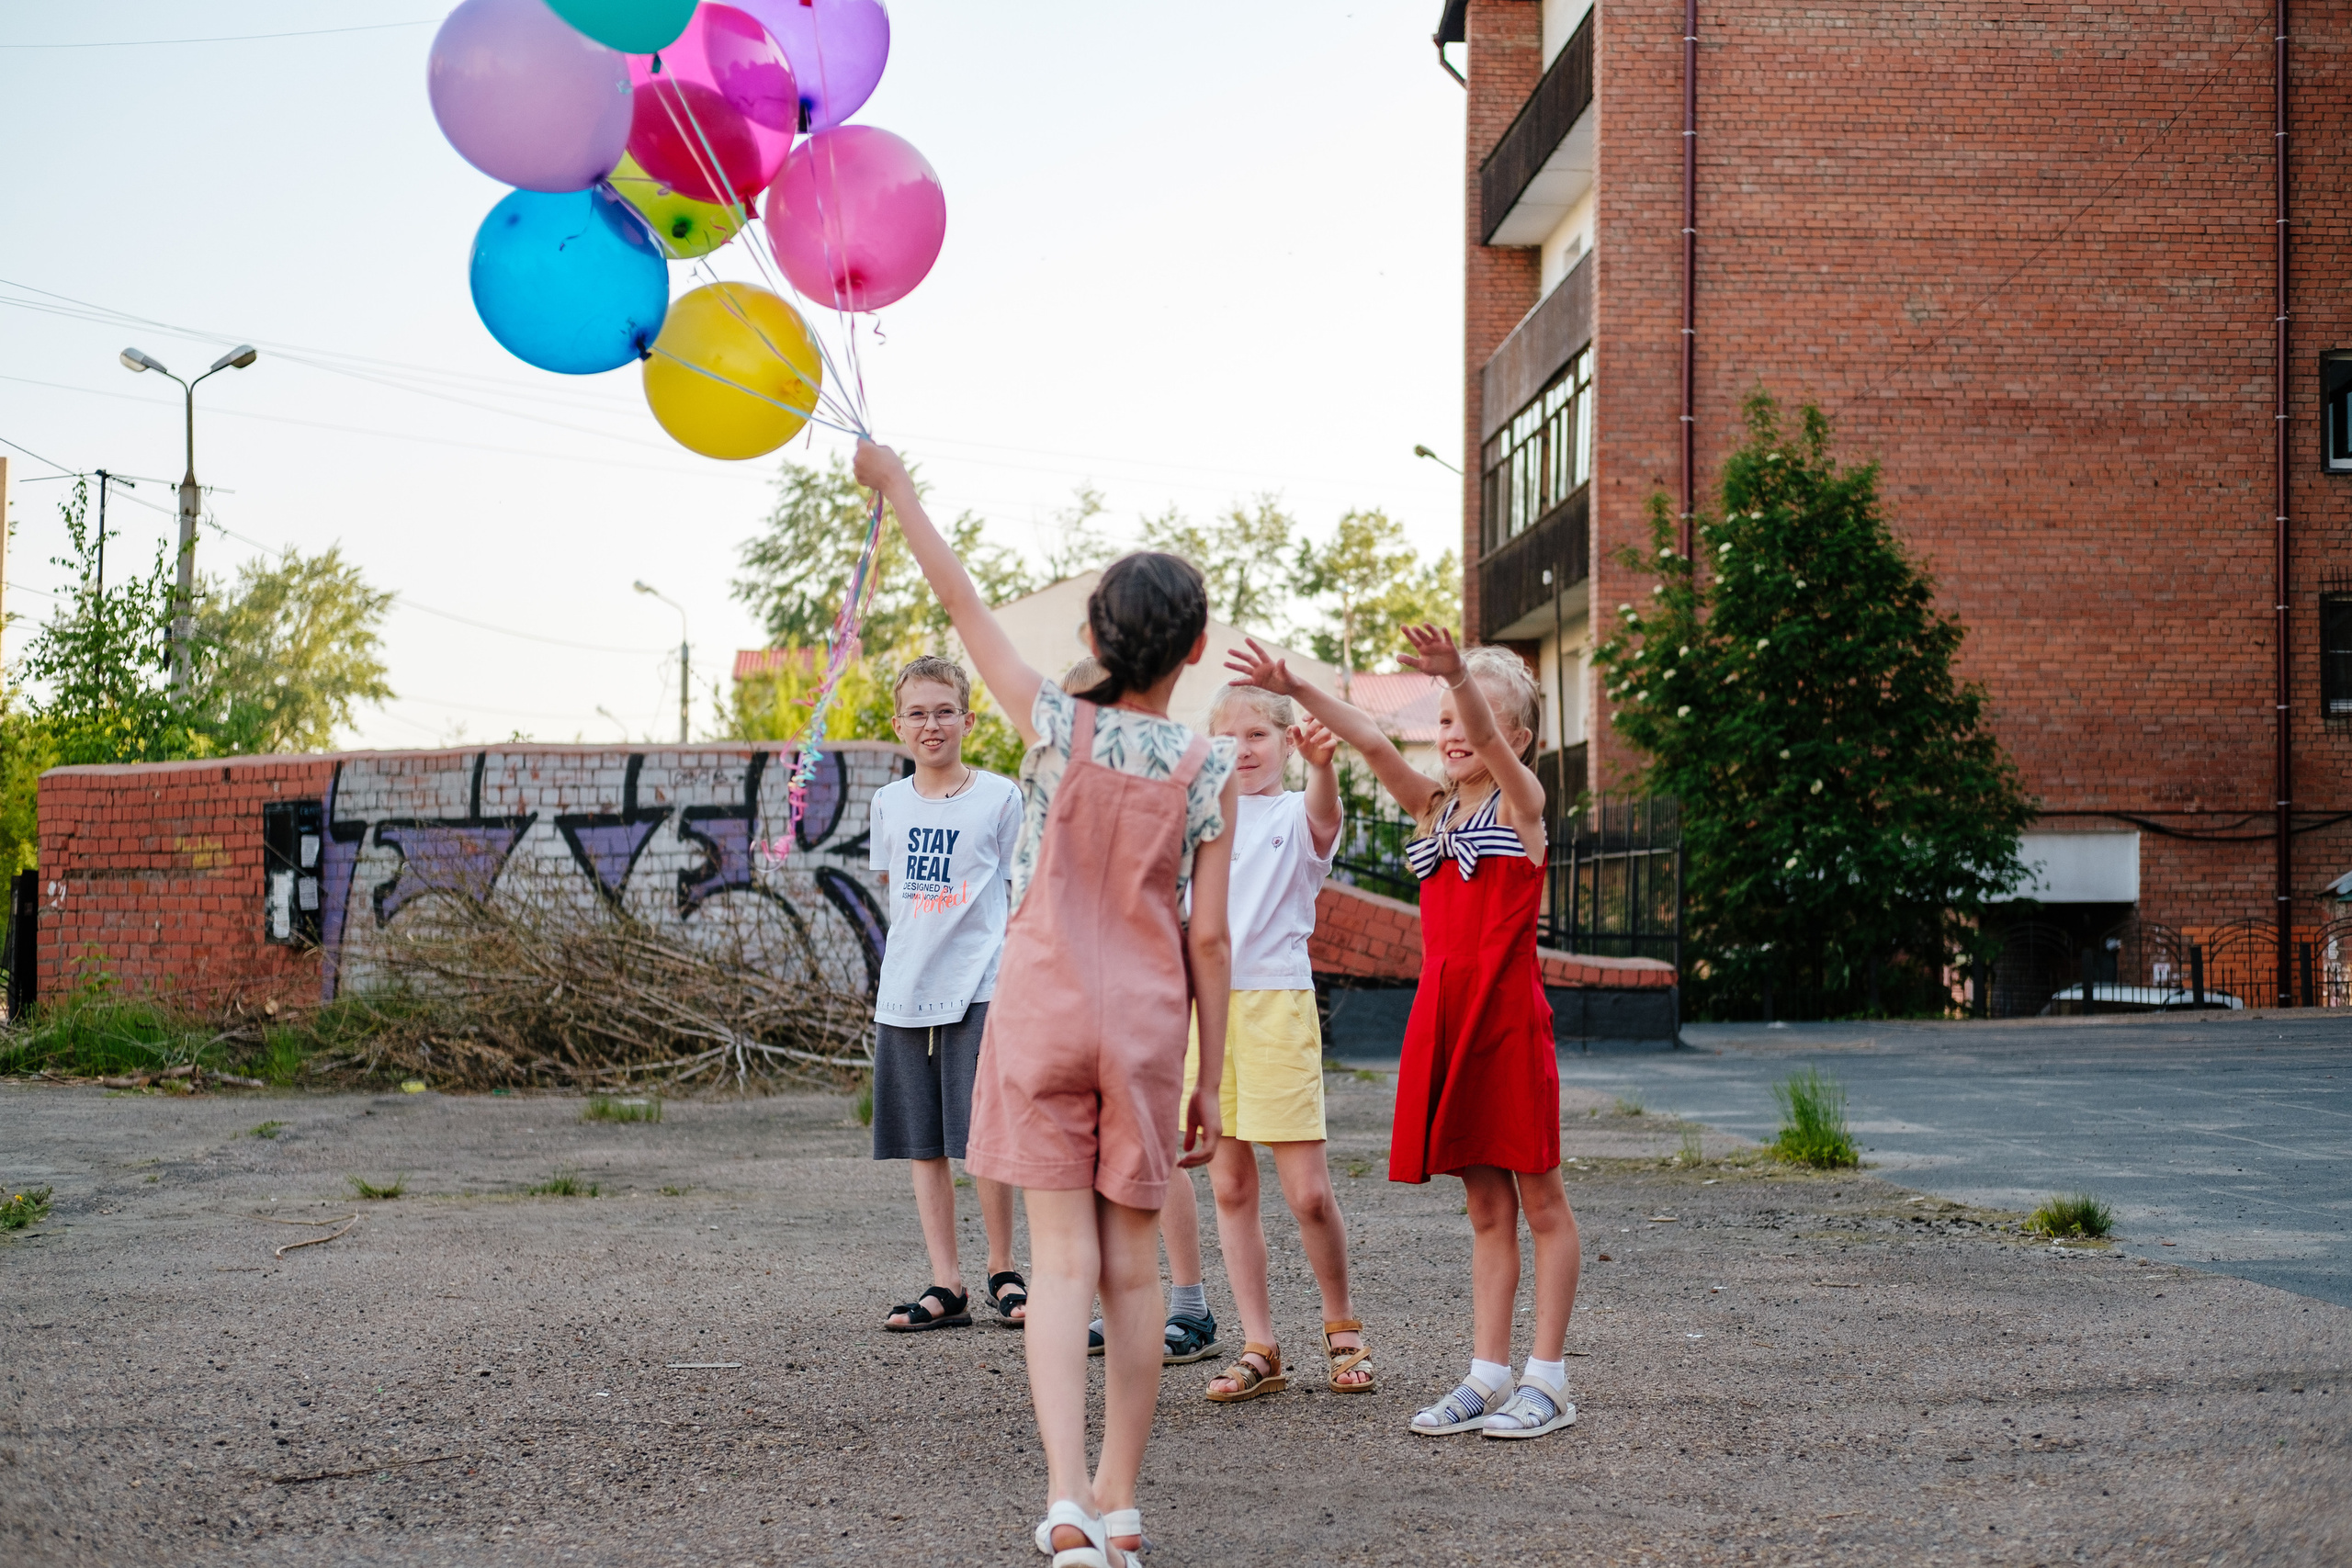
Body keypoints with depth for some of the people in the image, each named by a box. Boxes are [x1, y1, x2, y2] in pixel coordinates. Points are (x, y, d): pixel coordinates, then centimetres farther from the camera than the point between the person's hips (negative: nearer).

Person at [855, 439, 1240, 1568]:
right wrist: (1210, 1082, 5)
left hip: (1043, 1012, 0)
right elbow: (1208, 940, -2)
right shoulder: (1208, 772, -3)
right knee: (1131, 1269, 9)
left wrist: (895, 486, 17)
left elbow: (962, 603, 5)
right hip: (1147, 1028, 0)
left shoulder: (1056, 726, -4)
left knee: (1061, 1261, -1)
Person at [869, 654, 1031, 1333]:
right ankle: (946, 1287, 12)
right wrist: (928, 924, 9)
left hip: (980, 987, -4)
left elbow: (1015, 888, 5)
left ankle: (1002, 1271, 12)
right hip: (905, 990, 4)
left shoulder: (999, 797, -1)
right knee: (924, 1145, 6)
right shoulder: (890, 802, 9)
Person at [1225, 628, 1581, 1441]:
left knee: (1538, 1197, 3)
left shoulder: (1521, 801, -2)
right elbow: (1373, 743, 0)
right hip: (1442, 1014, 6)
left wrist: (1456, 673, -41)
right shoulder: (1431, 807, 13)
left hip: (1508, 1011, -6)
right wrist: (1296, 689, -13)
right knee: (1485, 1205, 10)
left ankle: (1546, 1379, 8)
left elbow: (1492, 742, -22)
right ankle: (1488, 1375, 14)